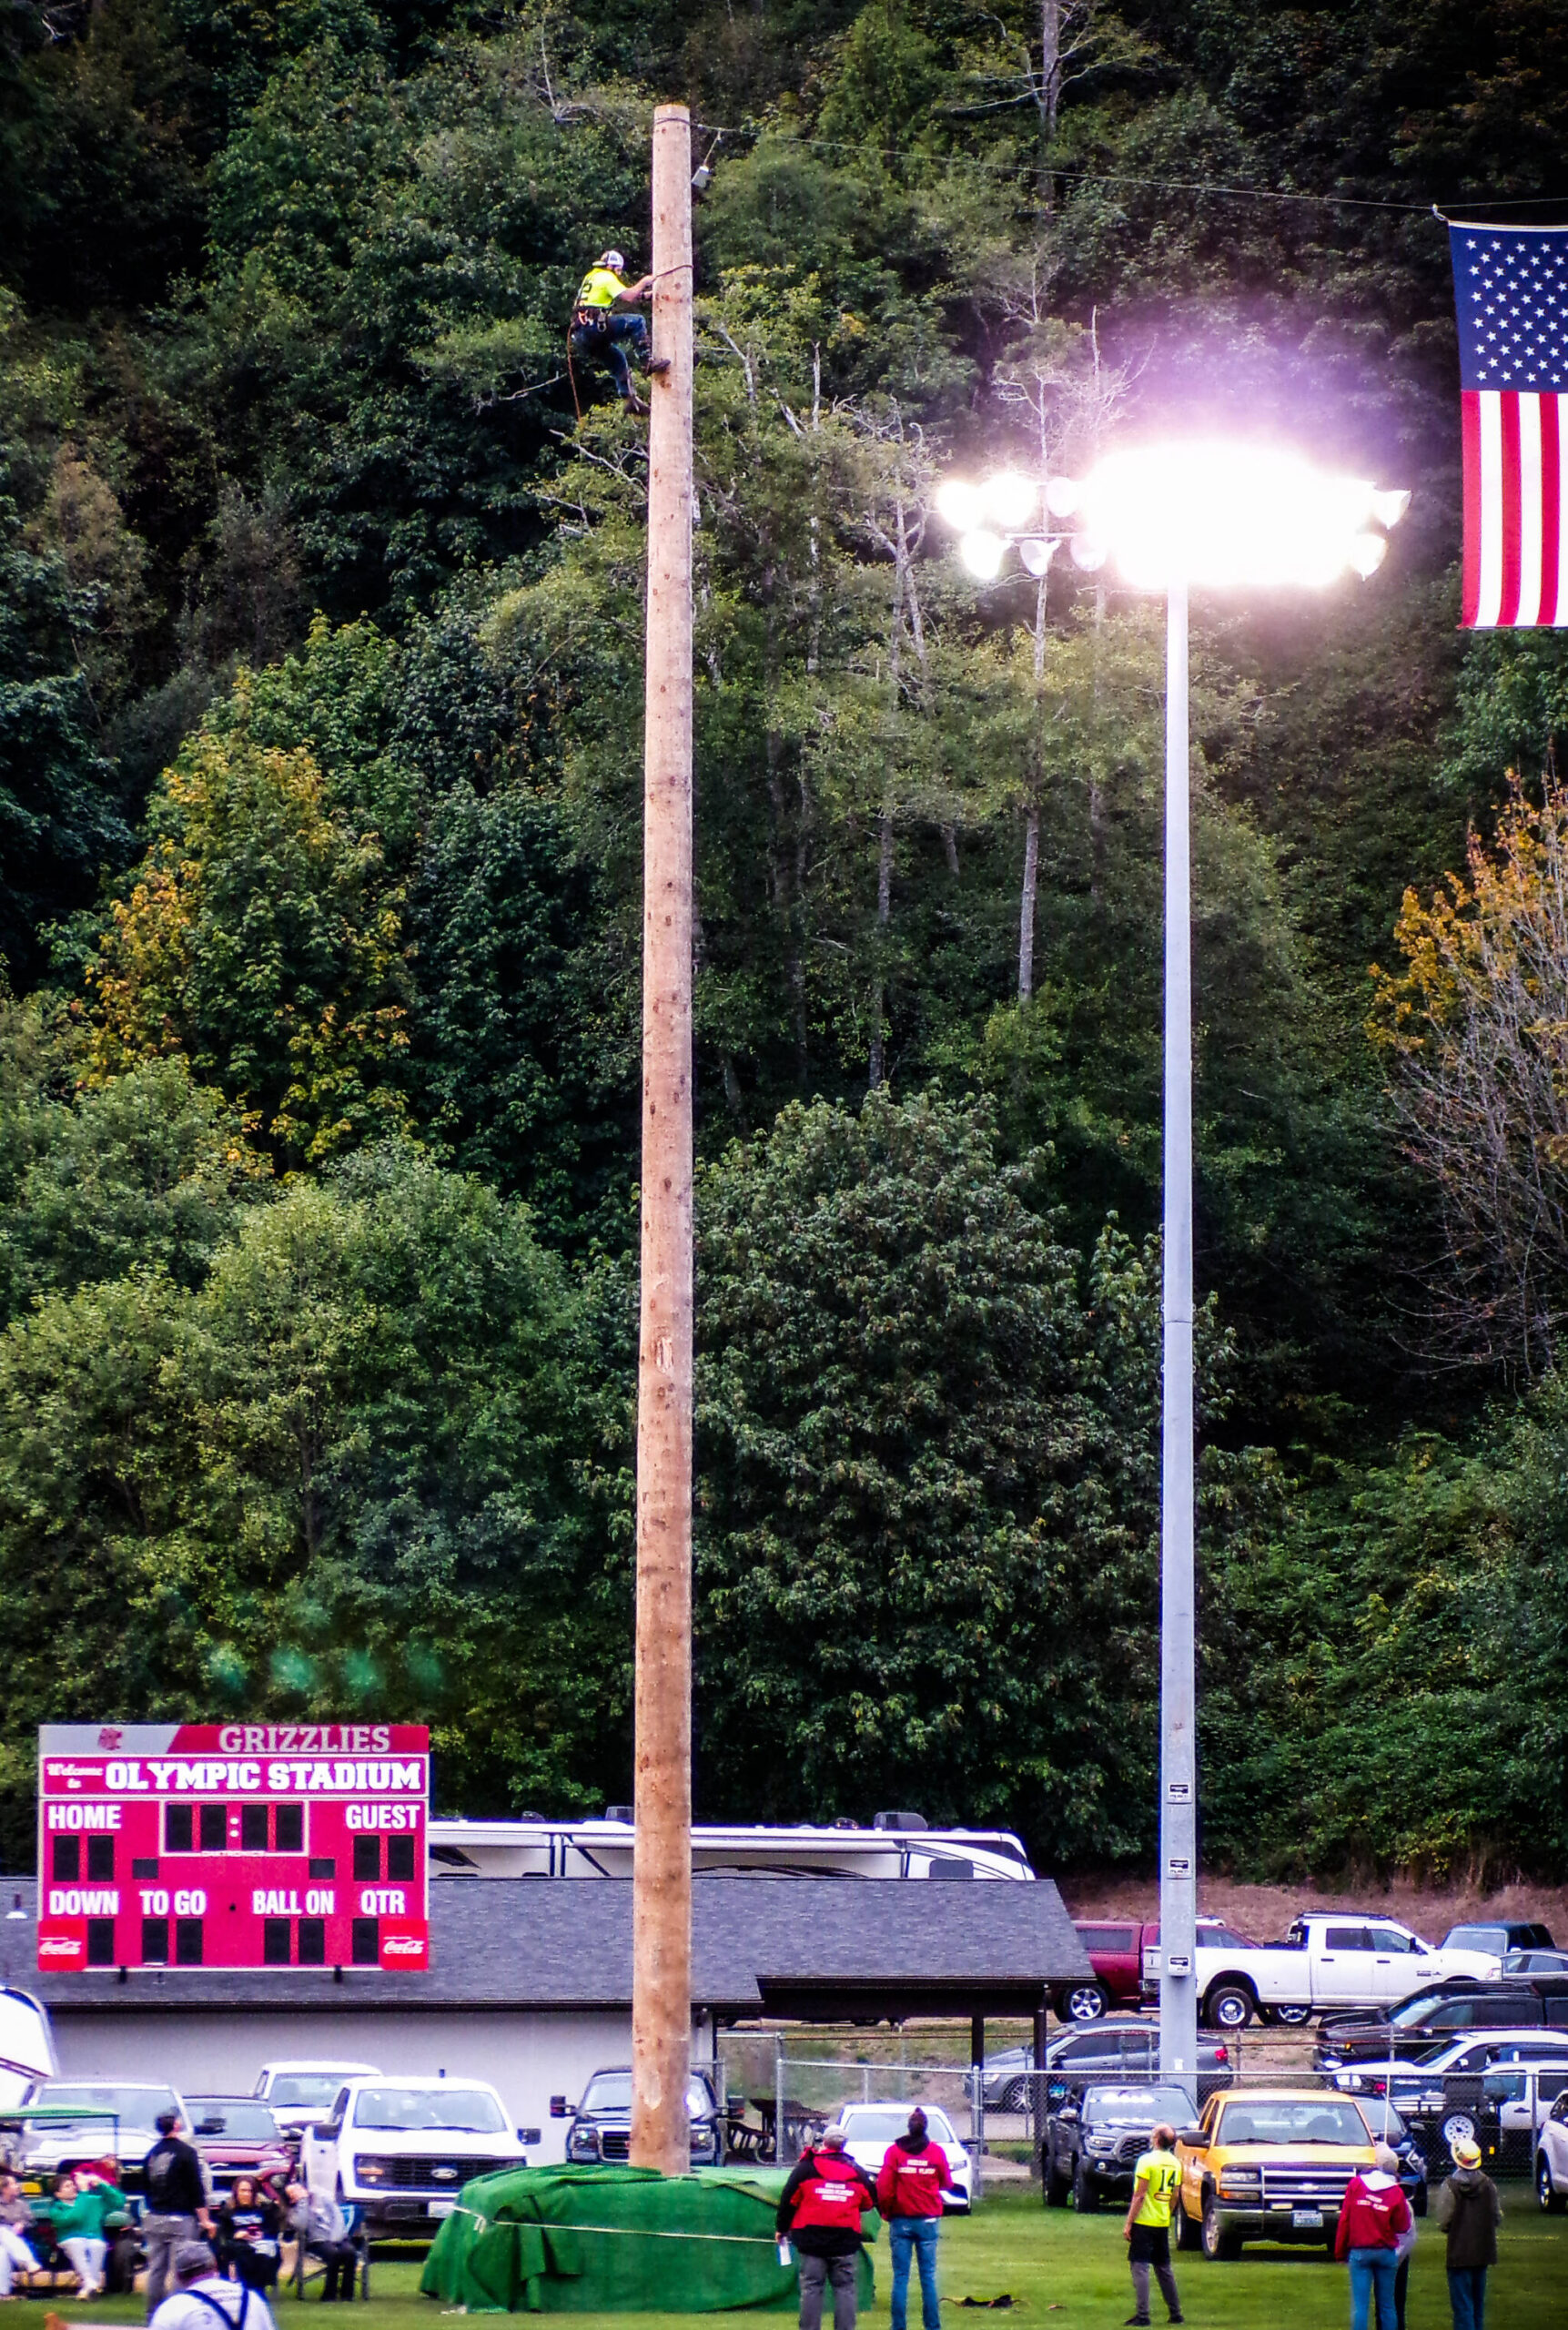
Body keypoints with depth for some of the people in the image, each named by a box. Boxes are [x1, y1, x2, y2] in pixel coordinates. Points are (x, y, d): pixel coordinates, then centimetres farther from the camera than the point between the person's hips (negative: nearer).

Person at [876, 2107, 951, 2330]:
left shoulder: (894, 2152, -6)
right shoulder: (936, 2152, -2)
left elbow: (883, 2188, -7)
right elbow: (946, 2183, 10)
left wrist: (887, 2211, 9)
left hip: (901, 2221, -1)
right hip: (928, 2220, 1)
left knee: (900, 2278, 2)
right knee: (928, 2276, 5)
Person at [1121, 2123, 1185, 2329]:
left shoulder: (1147, 2160, -14)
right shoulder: (1175, 2164, 7)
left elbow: (1139, 2195, -15)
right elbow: (1174, 2197, 13)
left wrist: (1128, 2224, -12)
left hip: (1144, 2221, -7)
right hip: (1163, 2223, 7)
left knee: (1140, 2266, -5)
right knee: (1164, 2268, 15)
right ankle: (1175, 2312, 17)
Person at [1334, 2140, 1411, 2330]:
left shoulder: (1356, 2184, -2)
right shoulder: (1396, 2193, -4)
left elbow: (1344, 2220, -1)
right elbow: (1402, 2226, 1)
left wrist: (1340, 2252, 6)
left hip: (1359, 2251, -1)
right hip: (1386, 2253, 1)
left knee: (1360, 2305, -2)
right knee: (1386, 2305, 7)